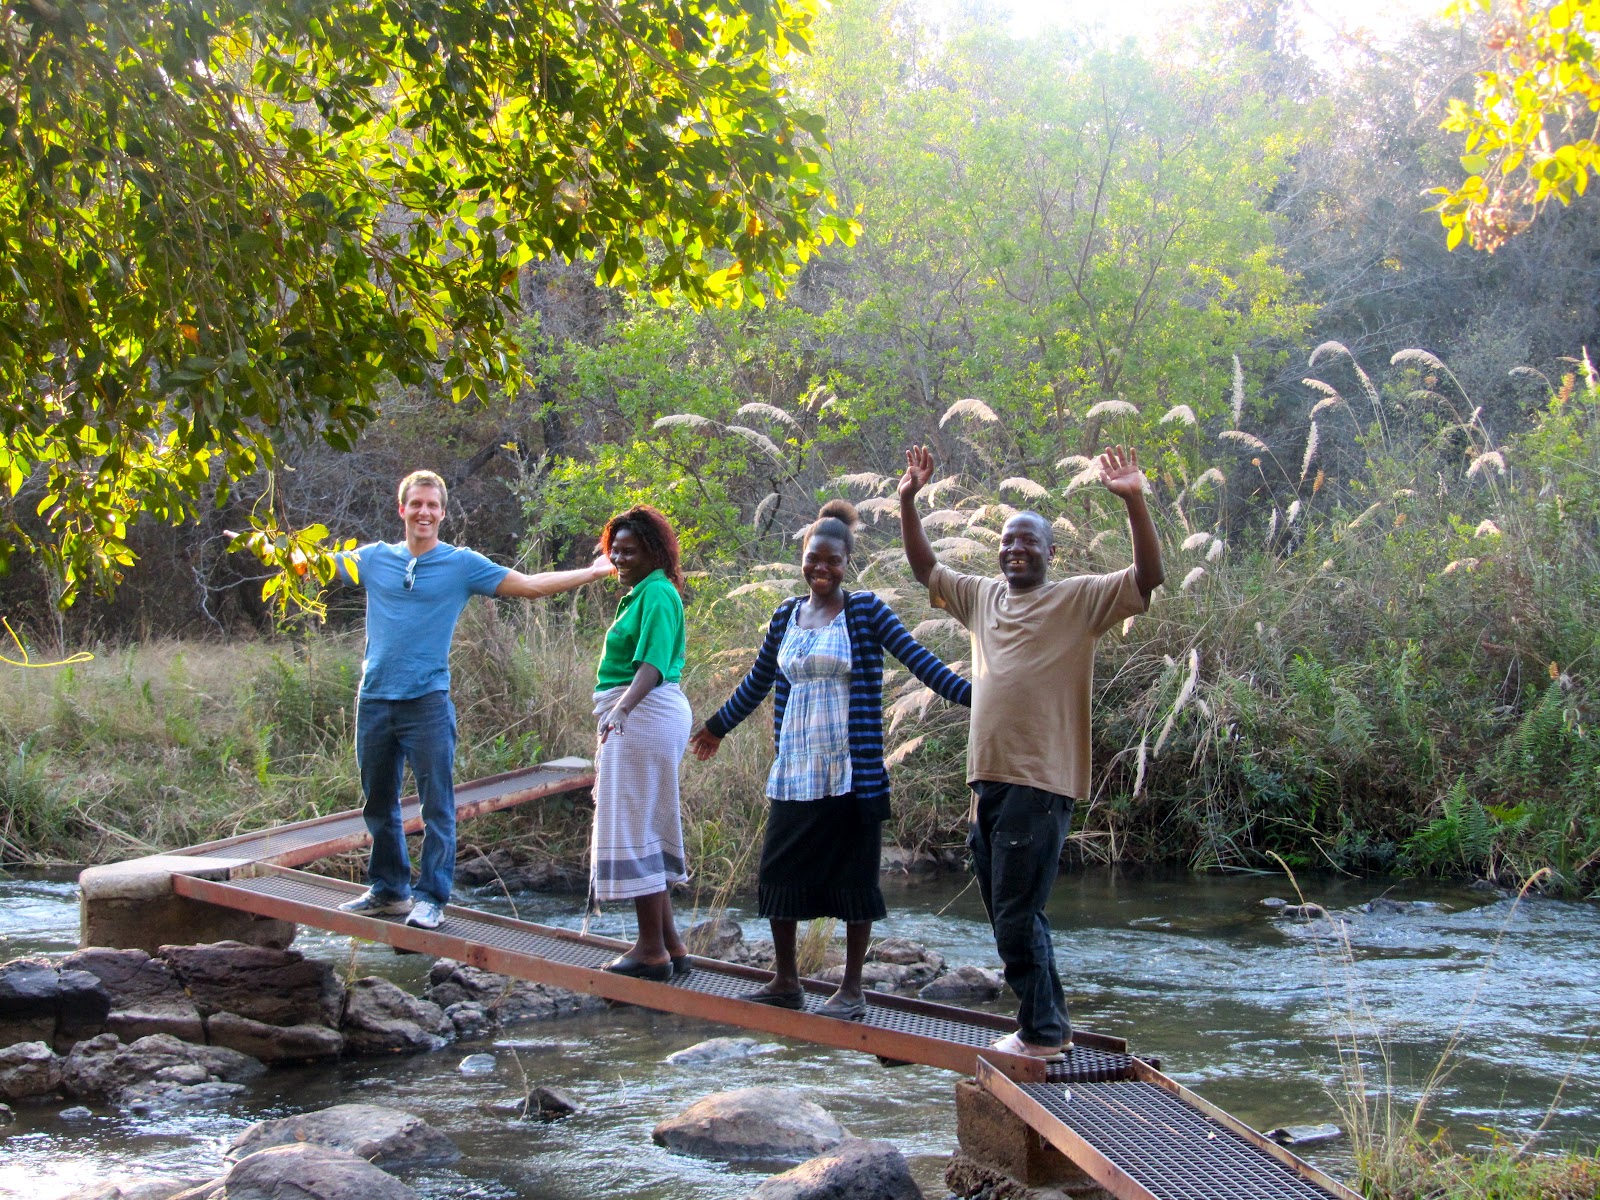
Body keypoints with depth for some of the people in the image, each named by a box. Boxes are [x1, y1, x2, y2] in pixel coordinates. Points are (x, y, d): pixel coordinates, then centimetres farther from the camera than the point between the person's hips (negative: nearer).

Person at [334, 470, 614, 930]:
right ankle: (387, 890, 25)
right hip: (374, 700, 3)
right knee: (378, 804, 12)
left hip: (428, 702, -3)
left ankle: (431, 897, 1)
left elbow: (530, 585, 2)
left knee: (437, 806, -5)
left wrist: (593, 572, -3)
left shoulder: (463, 564, 1)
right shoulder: (374, 559, 8)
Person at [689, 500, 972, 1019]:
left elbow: (917, 657, -11)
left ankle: (852, 990, 10)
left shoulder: (865, 610, -3)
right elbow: (758, 681, 24)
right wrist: (718, 725, 33)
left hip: (850, 772, -5)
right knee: (779, 871, 5)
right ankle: (785, 982, 18)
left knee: (853, 875, 1)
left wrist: (969, 694, -23)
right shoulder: (786, 616, 11)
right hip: (793, 771, 5)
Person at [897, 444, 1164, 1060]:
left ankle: (1041, 1033, 0)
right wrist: (908, 501, 14)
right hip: (987, 778, 7)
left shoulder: (1079, 599, -2)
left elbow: (1148, 577, -12)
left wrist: (1134, 502, -22)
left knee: (1017, 916, -10)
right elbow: (924, 566, 25)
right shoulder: (982, 596, 16)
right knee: (1007, 914, 12)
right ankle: (1050, 1024, 23)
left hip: (1040, 783, -7)